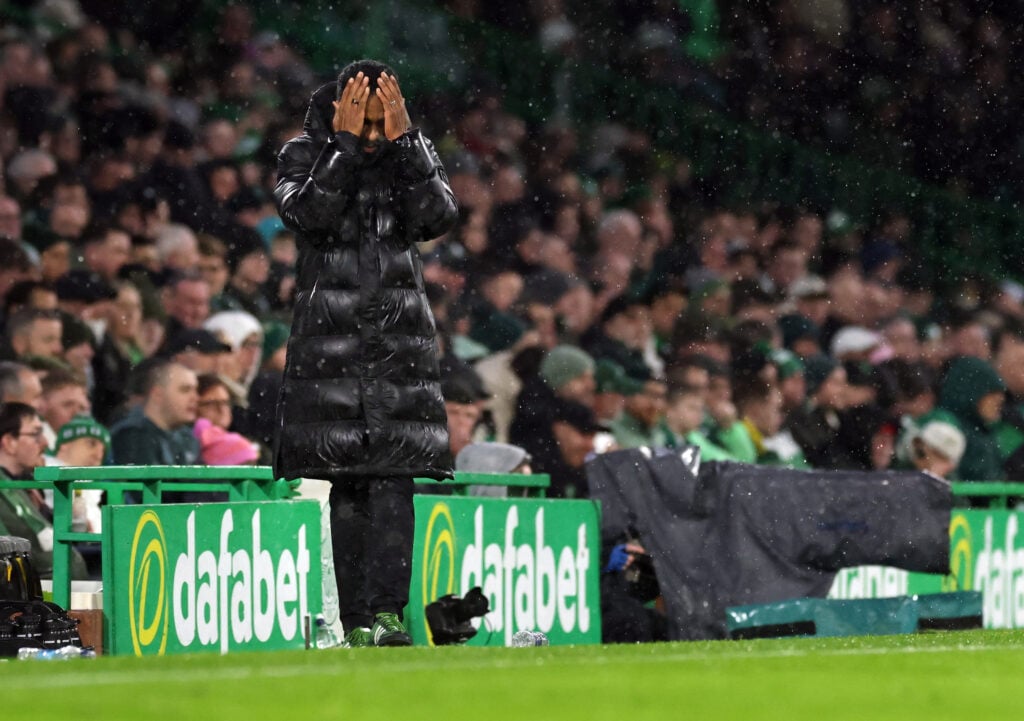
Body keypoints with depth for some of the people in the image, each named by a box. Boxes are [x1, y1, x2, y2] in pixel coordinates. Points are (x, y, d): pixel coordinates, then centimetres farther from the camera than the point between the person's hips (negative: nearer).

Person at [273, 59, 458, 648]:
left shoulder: (415, 153, 7)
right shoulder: (307, 154, 3)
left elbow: (437, 218, -9)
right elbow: (308, 213, -15)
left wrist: (402, 140, -14)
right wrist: (345, 145, -17)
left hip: (402, 339, 1)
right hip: (330, 339, -1)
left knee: (394, 480, -10)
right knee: (347, 485, -1)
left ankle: (387, 611, -16)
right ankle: (355, 620, 1)